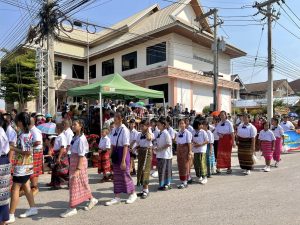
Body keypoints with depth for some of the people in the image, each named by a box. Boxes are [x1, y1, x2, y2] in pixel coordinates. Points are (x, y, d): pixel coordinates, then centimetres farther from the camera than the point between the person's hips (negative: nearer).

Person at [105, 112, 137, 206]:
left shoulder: (124, 130, -16)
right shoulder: (114, 129, 6)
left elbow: (125, 146, -19)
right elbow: (112, 144, 11)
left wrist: (123, 161, -21)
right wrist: (111, 156, 10)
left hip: (123, 153, -7)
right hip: (115, 153, 7)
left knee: (125, 175, 7)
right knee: (116, 176, 12)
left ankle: (133, 194, 28)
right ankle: (117, 197, 24)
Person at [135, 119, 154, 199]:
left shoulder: (150, 134, -7)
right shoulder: (139, 134, 11)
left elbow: (149, 138, -31)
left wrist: (148, 130, -18)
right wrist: (138, 148, -3)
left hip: (147, 152, -7)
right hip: (140, 153, 7)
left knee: (145, 170, -9)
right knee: (140, 170, 10)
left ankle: (146, 191, 0)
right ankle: (145, 190, 22)